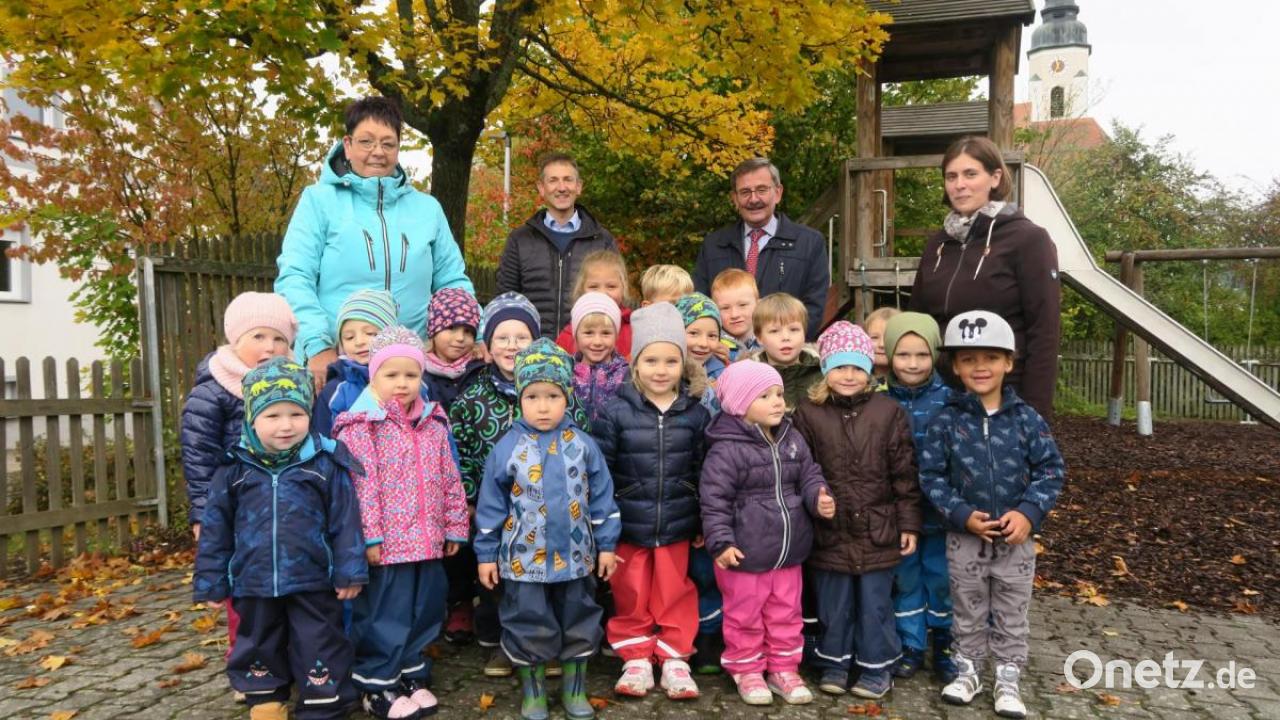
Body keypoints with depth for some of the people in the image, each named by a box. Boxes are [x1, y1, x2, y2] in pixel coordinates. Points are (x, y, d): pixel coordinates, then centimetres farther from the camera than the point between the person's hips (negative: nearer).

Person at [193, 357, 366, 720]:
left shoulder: (326, 464, -8)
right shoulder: (234, 469, -1)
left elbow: (345, 522, -6)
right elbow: (215, 529, 5)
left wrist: (349, 572, -7)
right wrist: (210, 582, 6)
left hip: (314, 582, -2)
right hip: (254, 584, 3)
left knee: (320, 650, 7)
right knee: (259, 649, 19)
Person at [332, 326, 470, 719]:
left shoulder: (433, 425, 8)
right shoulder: (361, 426, -8)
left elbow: (450, 481, 11)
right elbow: (362, 487, -14)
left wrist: (454, 527, 9)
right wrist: (370, 536, -17)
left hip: (428, 541, 6)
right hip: (387, 544, -6)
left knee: (423, 613, 15)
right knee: (385, 616, 5)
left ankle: (412, 676, 33)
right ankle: (376, 686, 21)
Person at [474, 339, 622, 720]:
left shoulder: (583, 445, -5)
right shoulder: (507, 448, -8)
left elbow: (602, 498, 0)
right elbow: (491, 505, -2)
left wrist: (606, 545, 0)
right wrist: (486, 553, -1)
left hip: (575, 556, 2)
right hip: (524, 559, -1)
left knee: (578, 625, 14)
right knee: (528, 628, 10)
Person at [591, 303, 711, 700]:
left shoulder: (696, 414, -2)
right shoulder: (616, 412, -9)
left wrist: (704, 524, 7)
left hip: (677, 526, 1)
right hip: (627, 526, -1)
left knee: (675, 596, 12)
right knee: (630, 597, 12)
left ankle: (674, 659, 29)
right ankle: (635, 658, 30)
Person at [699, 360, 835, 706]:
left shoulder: (793, 441, 2)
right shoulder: (727, 450, -18)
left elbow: (809, 476, 10)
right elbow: (714, 500, -17)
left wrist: (819, 498, -11)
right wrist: (721, 542, -21)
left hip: (789, 551, 6)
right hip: (745, 554, -6)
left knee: (786, 614, 18)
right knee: (745, 616, 12)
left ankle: (783, 669, 35)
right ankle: (746, 670, 31)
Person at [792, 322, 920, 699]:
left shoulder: (889, 412, -3)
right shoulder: (808, 413, -4)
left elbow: (904, 473, 0)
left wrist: (909, 523, 0)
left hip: (877, 529, 0)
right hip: (828, 531, 0)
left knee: (875, 604, 11)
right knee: (833, 604, 13)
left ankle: (876, 667, 29)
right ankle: (834, 663, 32)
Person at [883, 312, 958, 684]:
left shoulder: (947, 399, -8)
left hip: (939, 509, -1)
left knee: (941, 577, 11)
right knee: (905, 577, 13)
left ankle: (945, 647, 30)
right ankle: (911, 646, 29)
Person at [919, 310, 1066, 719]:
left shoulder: (1027, 419, -6)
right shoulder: (946, 421, -9)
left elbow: (1051, 470, -3)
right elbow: (931, 475, -7)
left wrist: (1029, 512, -16)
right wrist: (962, 515, -17)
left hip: (1016, 538, 1)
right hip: (964, 536, 0)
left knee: (1012, 614, 13)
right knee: (968, 611, 15)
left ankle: (1008, 679, 28)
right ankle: (968, 671, 32)